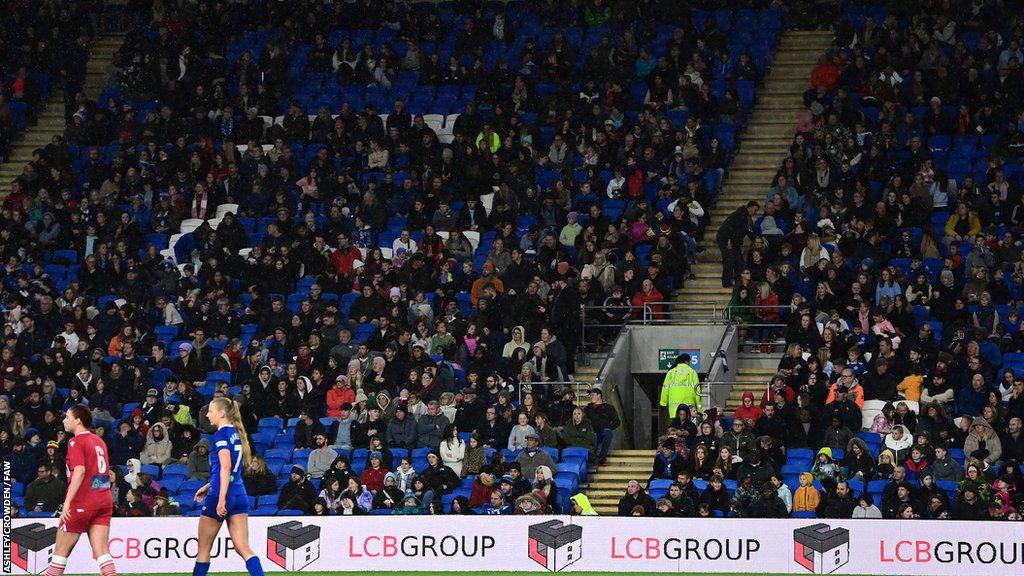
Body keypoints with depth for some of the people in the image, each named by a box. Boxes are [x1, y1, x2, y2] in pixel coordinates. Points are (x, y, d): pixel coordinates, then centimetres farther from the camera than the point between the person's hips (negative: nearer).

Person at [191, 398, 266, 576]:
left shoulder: (222, 434, -10)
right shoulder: (236, 433, 16)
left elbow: (225, 467, -19)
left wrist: (221, 499, -24)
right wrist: (209, 486, 31)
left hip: (220, 496, -8)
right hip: (239, 497, 8)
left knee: (204, 548, 7)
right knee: (243, 548, -2)